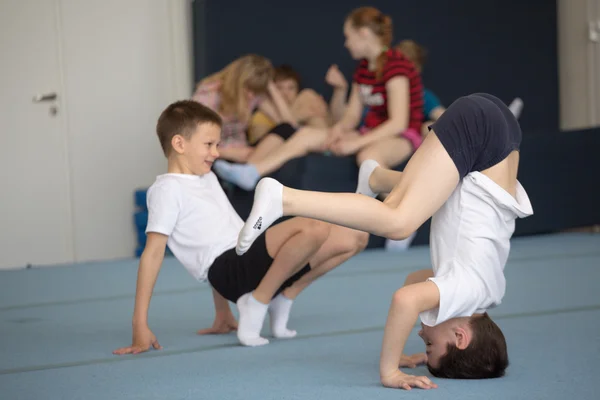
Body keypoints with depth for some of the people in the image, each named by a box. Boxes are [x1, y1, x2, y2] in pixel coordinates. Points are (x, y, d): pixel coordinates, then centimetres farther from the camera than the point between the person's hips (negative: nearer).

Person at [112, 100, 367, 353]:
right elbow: (153, 253, -9)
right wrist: (140, 325, -16)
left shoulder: (208, 179, 25)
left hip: (251, 262, 9)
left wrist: (223, 312, 25)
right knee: (313, 229, -29)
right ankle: (256, 306, -15)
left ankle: (283, 299, 11)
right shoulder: (167, 189, -2)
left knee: (352, 239, 2)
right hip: (229, 269, -8)